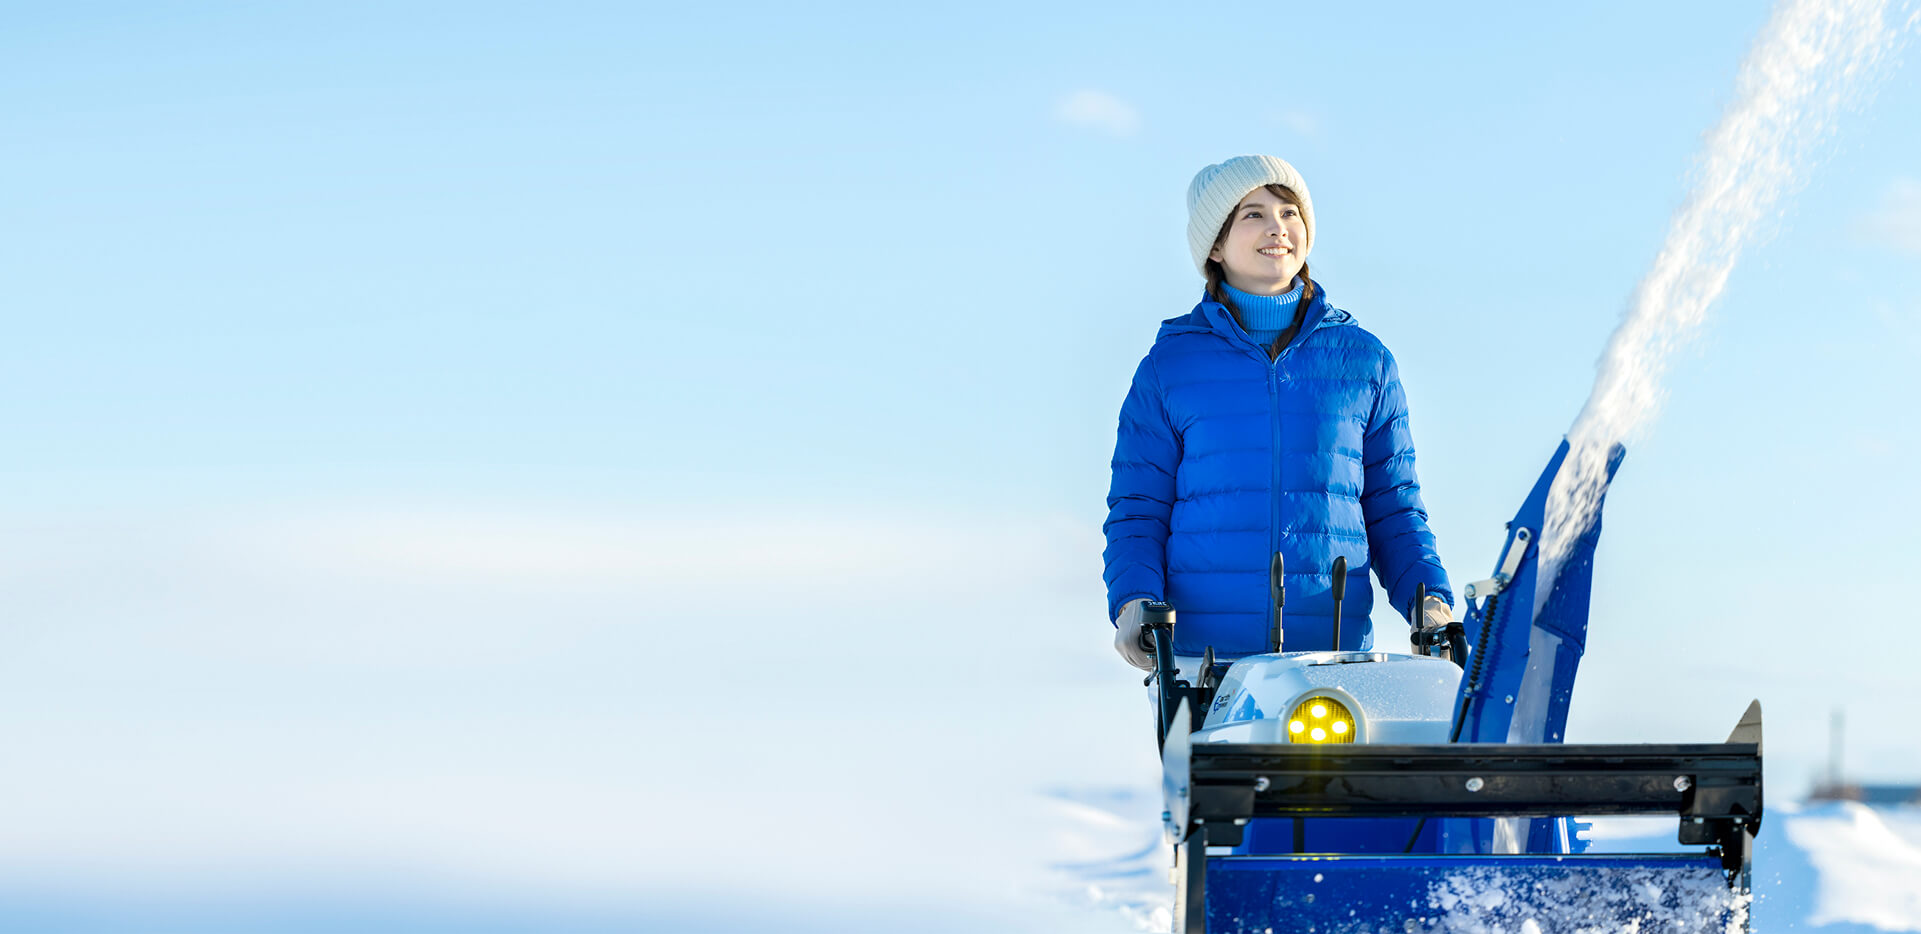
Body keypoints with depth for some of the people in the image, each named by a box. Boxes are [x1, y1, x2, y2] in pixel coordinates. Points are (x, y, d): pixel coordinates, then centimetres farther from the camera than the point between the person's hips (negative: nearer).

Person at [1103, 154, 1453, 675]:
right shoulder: (1169, 367, 10)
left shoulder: (1366, 362, 14)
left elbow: (1393, 508, 16)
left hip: (1336, 647, 1)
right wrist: (1133, 603, -9)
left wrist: (1429, 599, -1)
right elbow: (1136, 509, 9)